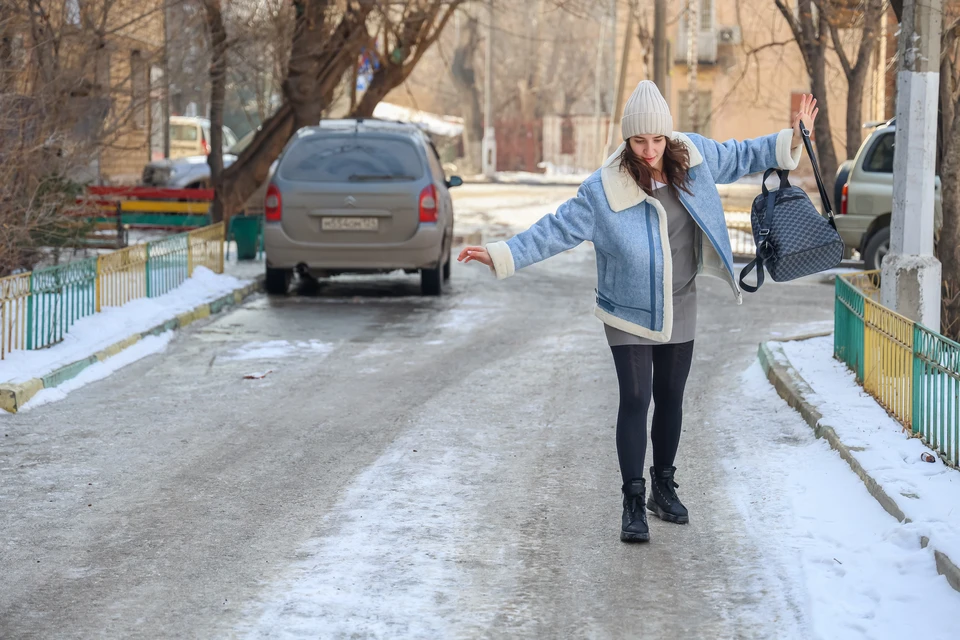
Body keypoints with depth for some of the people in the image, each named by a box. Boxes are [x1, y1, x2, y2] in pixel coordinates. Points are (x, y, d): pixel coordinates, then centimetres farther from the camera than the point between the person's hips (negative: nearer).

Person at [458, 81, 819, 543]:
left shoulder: (695, 156, -5)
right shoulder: (603, 189, -17)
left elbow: (741, 157, 13)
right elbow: (557, 229, -14)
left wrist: (792, 140, 10)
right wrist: (502, 254, -22)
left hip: (679, 312, 4)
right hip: (629, 314, -4)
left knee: (670, 398, 13)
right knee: (635, 400, -9)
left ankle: (664, 487, 30)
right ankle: (633, 502, -1)